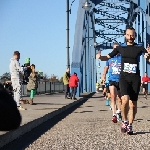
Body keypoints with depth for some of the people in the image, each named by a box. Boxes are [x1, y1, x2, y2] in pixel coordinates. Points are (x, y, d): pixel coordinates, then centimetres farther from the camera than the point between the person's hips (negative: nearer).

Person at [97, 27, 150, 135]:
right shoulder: (120, 48, 8)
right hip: (124, 77, 0)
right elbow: (108, 57, 14)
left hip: (135, 78, 0)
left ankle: (130, 126, 20)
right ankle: (125, 121, 0)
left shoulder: (139, 48, 4)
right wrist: (100, 57, -6)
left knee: (133, 104, 4)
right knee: (125, 99, -22)